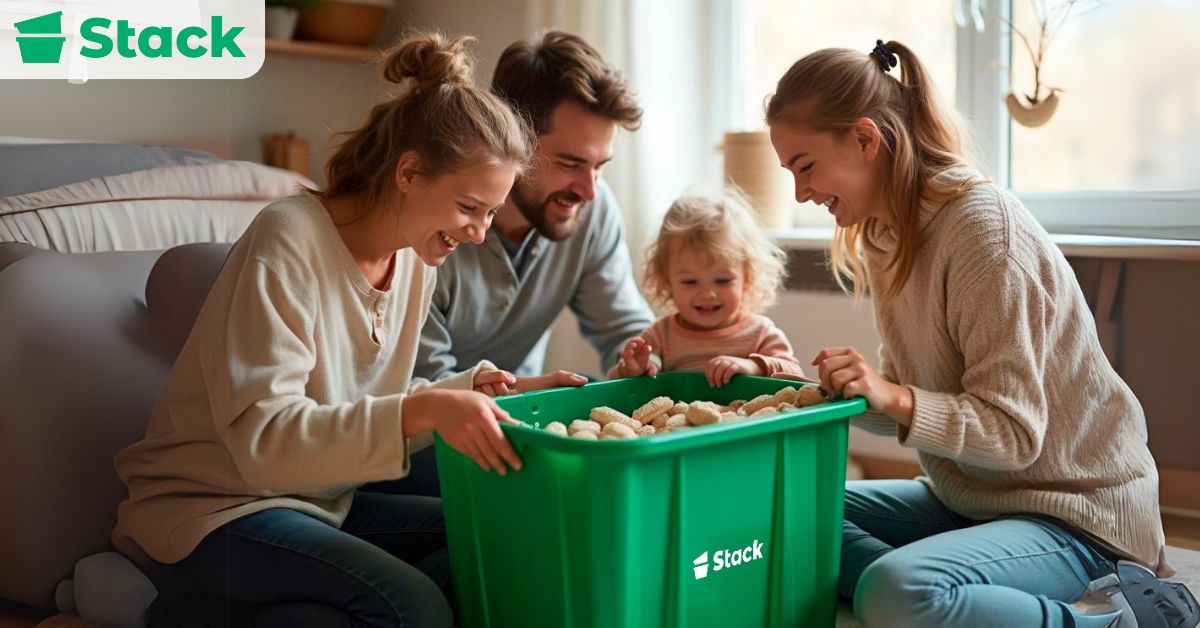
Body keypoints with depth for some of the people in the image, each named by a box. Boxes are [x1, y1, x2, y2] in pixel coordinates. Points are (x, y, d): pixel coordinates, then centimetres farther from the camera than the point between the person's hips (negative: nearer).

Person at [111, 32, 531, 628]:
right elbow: (262, 439, -26)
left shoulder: (415, 257, 4)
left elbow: (376, 409, 3)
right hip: (210, 510, -8)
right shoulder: (290, 239, -19)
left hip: (323, 501, 8)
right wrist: (425, 408, -37)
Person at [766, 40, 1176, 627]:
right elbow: (914, 408, 8)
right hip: (968, 498, 9)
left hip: (1078, 512, -9)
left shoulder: (983, 222, -20)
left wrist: (896, 400, -33)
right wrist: (840, 389, -8)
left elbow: (1014, 432, -21)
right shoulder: (882, 234, 6)